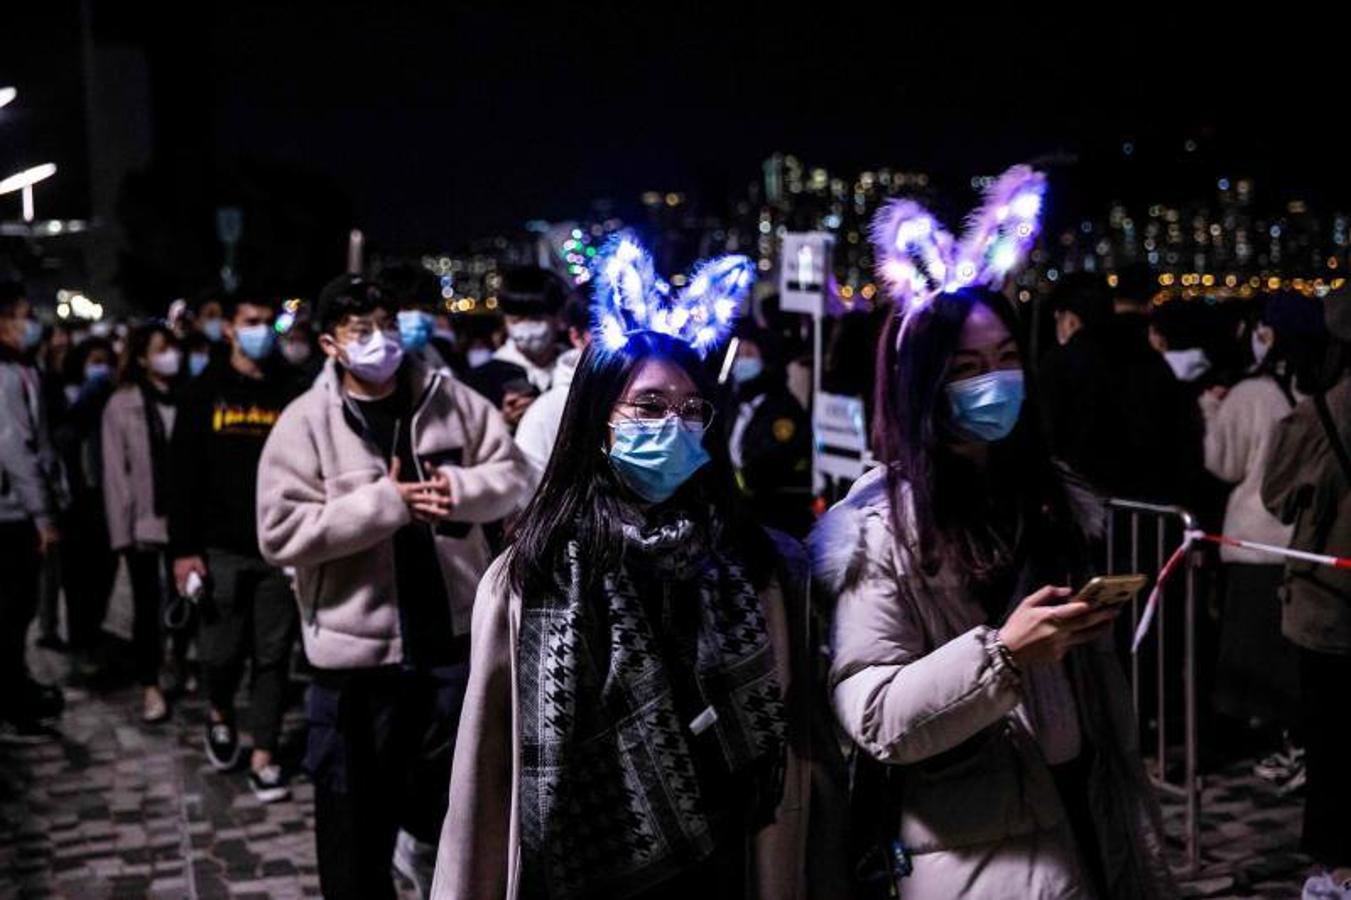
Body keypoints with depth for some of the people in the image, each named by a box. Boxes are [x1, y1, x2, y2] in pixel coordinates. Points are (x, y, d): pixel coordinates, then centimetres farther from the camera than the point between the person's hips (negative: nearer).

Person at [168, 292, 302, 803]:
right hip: (222, 549, -1)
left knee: (273, 657, 3)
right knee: (222, 652, 2)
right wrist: (184, 549, -7)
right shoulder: (205, 392, 3)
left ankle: (263, 757, 12)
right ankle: (219, 714, 33)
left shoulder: (290, 394, 7)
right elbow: (183, 476, -1)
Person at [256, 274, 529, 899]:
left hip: (453, 636, 3)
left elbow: (513, 472, 6)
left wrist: (460, 489, -15)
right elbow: (280, 534, -16)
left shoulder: (450, 400, 1)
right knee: (356, 815, 11)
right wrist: (384, 503, -22)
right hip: (356, 649, -3)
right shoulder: (305, 423, -9)